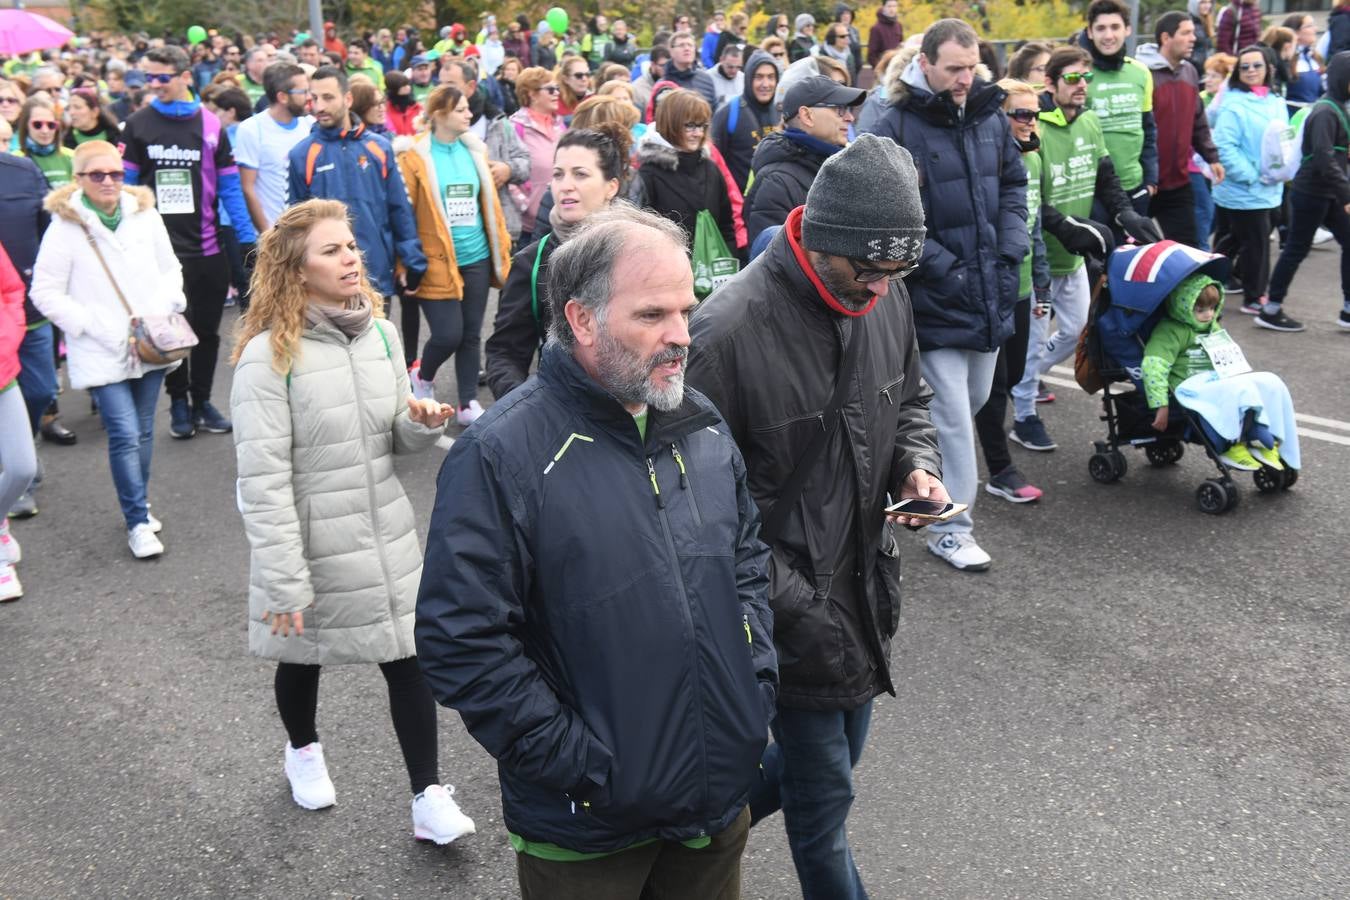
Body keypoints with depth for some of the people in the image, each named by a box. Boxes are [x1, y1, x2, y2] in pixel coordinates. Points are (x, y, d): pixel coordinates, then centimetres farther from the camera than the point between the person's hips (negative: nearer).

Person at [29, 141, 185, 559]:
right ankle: (138, 522, 2)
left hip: (150, 346, 4)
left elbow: (170, 269, 11)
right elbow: (46, 293, -6)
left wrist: (161, 311, -5)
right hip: (102, 353, -3)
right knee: (125, 436, -9)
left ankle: (138, 507, 30)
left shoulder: (144, 215, 1)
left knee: (142, 431, 13)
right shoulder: (65, 226, -7)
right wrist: (97, 328, -13)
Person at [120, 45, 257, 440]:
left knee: (207, 330, 10)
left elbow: (229, 185, 2)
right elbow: (125, 185, 2)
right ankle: (179, 403, 20)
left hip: (208, 247, 1)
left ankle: (202, 401, 24)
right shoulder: (138, 126, 0)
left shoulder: (210, 124, 1)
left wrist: (248, 239, -3)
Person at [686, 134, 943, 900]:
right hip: (792, 600, -7)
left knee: (827, 755, 25)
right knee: (824, 790, 9)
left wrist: (919, 465, -5)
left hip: (867, 580, 7)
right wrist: (790, 603, -20)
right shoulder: (729, 331, -26)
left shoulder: (886, 298, -3)